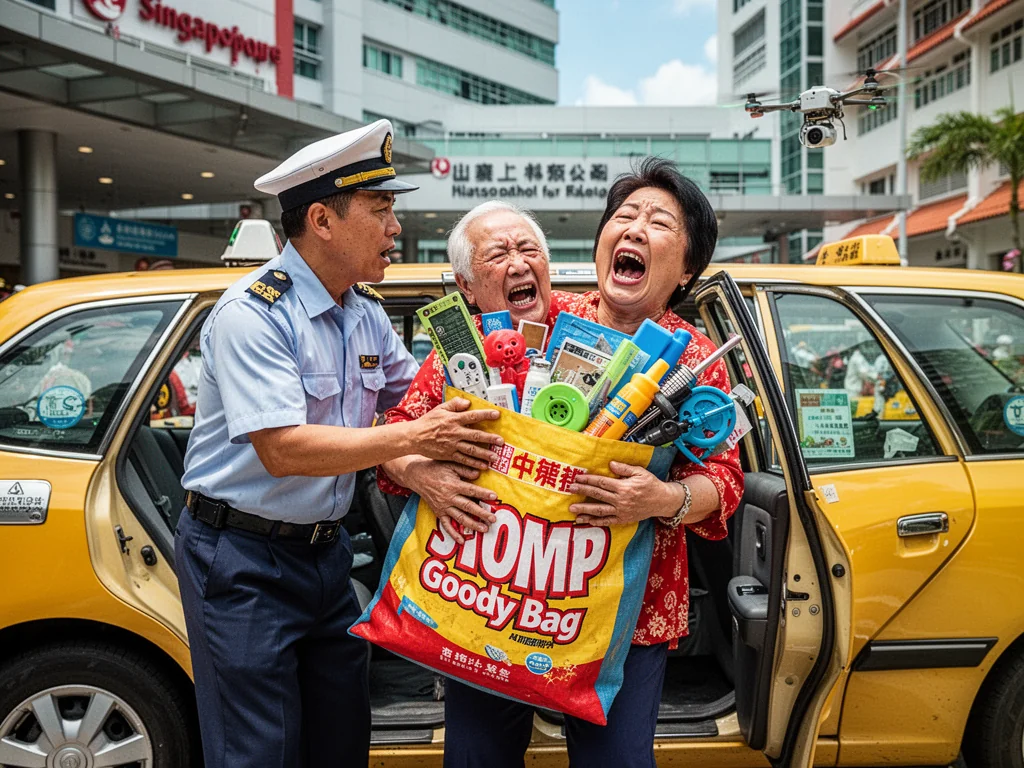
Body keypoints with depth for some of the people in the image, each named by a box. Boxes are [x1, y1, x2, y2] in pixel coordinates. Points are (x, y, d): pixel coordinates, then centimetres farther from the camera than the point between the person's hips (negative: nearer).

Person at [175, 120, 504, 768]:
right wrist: (413, 438, -24)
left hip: (325, 552, 8)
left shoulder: (366, 315, 7)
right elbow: (283, 450, -27)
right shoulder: (253, 313, -19)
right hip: (243, 561, -7)